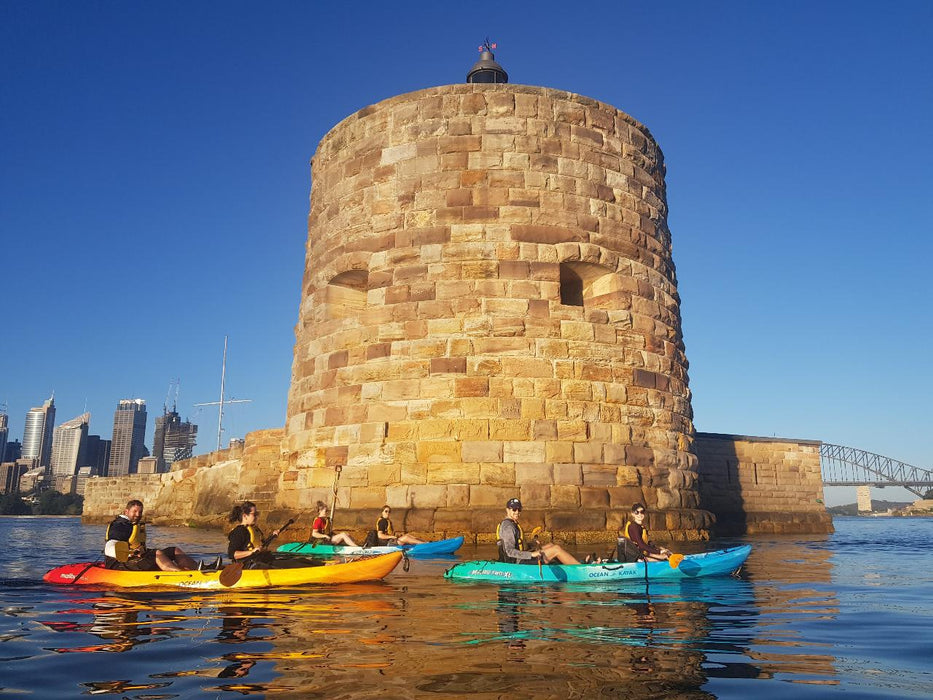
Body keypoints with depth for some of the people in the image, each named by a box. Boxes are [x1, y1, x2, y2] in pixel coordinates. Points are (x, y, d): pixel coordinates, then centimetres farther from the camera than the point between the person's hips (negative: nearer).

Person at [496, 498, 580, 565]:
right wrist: (531, 554, -28)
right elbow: (510, 551, -27)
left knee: (550, 546, 16)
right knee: (556, 549, -7)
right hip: (518, 563, -10)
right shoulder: (508, 526, -19)